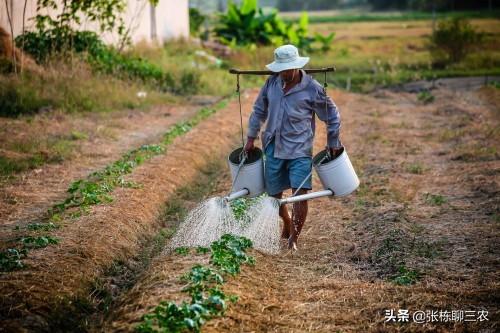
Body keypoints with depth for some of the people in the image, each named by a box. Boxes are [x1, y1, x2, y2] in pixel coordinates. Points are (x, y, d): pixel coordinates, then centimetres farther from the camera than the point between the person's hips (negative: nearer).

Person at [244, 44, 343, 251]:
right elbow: (259, 110, 15)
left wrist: (333, 144, 6)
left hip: (299, 150, -4)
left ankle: (294, 238, -5)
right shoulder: (272, 83, 2)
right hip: (274, 148, 4)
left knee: (300, 193, -15)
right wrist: (251, 137, 15)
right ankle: (287, 224, 39)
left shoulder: (312, 89, -10)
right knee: (274, 194, 11)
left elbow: (332, 116, 2)